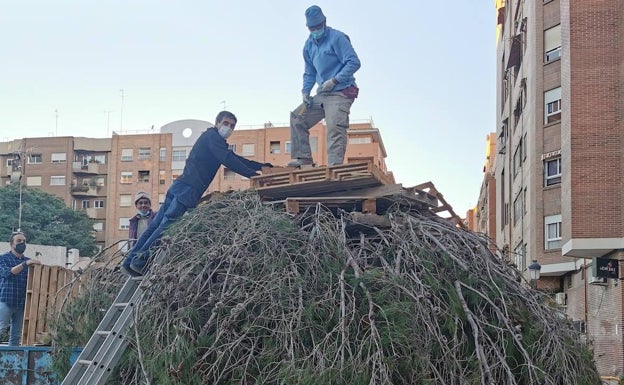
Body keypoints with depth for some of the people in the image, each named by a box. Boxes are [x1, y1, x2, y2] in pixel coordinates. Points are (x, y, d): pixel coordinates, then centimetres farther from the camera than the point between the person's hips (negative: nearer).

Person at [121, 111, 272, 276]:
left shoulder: (219, 143, 29)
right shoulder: (212, 136, -1)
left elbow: (236, 159, 31)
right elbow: (228, 161, -12)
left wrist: (262, 166, 22)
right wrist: (253, 175, -12)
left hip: (179, 187, 10)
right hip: (187, 189, -10)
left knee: (155, 226, 5)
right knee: (166, 226, -16)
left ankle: (130, 261, 4)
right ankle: (139, 262, -19)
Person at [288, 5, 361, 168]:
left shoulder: (337, 38, -8)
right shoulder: (309, 45, 14)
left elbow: (354, 63, -15)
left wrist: (334, 81, -20)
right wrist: (305, 91, 7)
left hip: (341, 93, -8)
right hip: (322, 95, 8)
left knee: (335, 128, -21)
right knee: (297, 118, 4)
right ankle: (303, 158, 2)